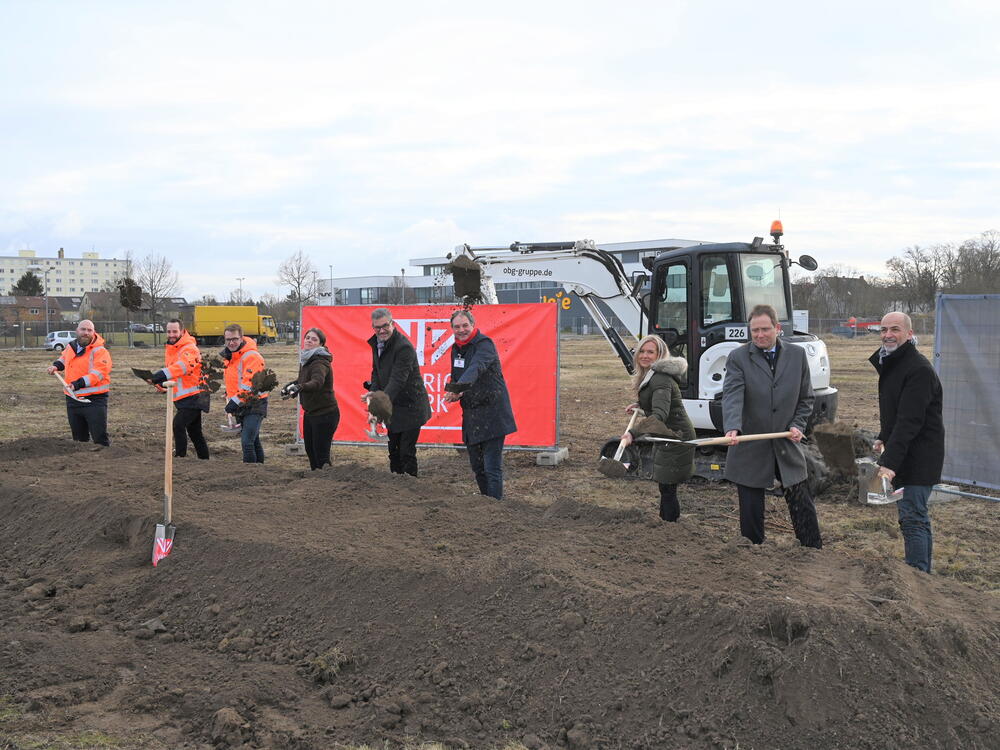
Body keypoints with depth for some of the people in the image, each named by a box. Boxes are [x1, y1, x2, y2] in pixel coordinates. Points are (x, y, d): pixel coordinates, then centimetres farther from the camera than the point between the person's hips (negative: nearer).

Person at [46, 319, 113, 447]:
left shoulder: (100, 351, -13)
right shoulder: (70, 346, 10)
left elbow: (97, 373, -24)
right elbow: (64, 358, 34)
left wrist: (78, 384, -33)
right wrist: (56, 366, 13)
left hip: (94, 400, -7)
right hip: (72, 400, 7)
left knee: (100, 439, -9)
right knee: (79, 438, 16)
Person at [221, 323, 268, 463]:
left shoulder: (251, 356, -18)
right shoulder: (229, 356, 12)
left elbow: (250, 385, -24)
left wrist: (236, 401, -24)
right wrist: (230, 400, 14)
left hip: (254, 404, -9)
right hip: (240, 406, 9)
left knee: (247, 442, -17)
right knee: (253, 441, 17)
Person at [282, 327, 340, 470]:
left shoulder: (320, 362, -21)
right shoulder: (306, 359, 8)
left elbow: (317, 382, -42)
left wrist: (300, 387, -57)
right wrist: (290, 384, 15)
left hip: (325, 414, -10)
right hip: (310, 412, 10)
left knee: (321, 453, -8)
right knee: (310, 449, 17)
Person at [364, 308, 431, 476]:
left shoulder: (404, 347, -23)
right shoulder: (376, 343, 4)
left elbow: (398, 380, -30)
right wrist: (373, 391, -7)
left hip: (410, 407, -9)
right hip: (393, 407, 9)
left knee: (407, 452, -6)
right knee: (393, 450, 16)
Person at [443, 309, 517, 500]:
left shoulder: (484, 344, -14)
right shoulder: (456, 348, 12)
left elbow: (476, 368, -33)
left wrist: (458, 387, -51)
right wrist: (454, 392, 0)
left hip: (492, 413, -8)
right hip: (471, 415, 8)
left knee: (492, 467, -10)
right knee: (477, 467, 14)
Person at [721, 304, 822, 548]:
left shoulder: (797, 355, 5)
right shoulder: (738, 358, -5)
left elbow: (806, 398, 13)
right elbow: (732, 396, -19)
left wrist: (798, 426, -4)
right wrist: (732, 427, -36)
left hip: (787, 446, 2)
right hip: (750, 451, -2)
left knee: (803, 509, 8)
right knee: (751, 514, 6)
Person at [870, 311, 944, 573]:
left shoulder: (918, 369, -20)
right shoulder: (889, 363, 12)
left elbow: (909, 421, -27)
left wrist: (889, 462, -31)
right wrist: (883, 437, 22)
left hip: (918, 459, -10)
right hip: (902, 456, 10)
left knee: (912, 517, -11)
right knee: (917, 517, 17)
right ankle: (924, 575, 27)